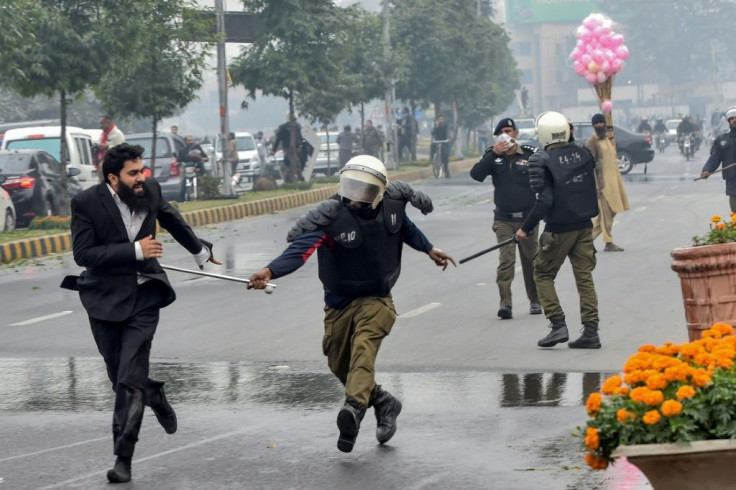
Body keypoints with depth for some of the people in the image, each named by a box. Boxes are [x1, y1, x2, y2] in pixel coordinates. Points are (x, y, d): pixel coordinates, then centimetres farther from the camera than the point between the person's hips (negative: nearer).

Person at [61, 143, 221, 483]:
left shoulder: (150, 190, -4)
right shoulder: (87, 203, -13)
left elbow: (172, 219, 17)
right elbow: (83, 253, -19)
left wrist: (200, 252, 33)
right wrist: (135, 251, -25)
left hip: (143, 296, 0)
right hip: (106, 298, 0)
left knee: (129, 379, -10)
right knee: (120, 377, 10)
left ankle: (123, 458, -6)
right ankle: (155, 397, 41)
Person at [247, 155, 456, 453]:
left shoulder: (392, 206, -8)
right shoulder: (331, 218, -20)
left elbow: (406, 228, 17)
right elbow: (301, 248, -34)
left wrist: (429, 250, 27)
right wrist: (270, 271, -50)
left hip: (376, 300, -1)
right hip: (340, 303, 1)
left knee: (364, 347, -28)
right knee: (340, 365, 10)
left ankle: (354, 408, -47)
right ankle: (383, 403, 34)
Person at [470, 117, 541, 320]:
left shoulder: (531, 155, -1)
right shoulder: (493, 156, 4)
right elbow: (476, 174, -11)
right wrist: (493, 154, -19)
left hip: (527, 218, 0)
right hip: (504, 220, 0)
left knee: (531, 261, 11)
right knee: (505, 260, -12)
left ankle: (535, 300, 25)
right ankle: (505, 303, -17)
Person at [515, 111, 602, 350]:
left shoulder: (541, 160, -14)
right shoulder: (583, 153, 2)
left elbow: (544, 200, -18)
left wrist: (526, 229, -10)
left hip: (559, 229, -5)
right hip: (584, 227, 5)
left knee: (543, 274, 11)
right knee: (584, 277, 9)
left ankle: (558, 325, 1)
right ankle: (590, 332, 5)